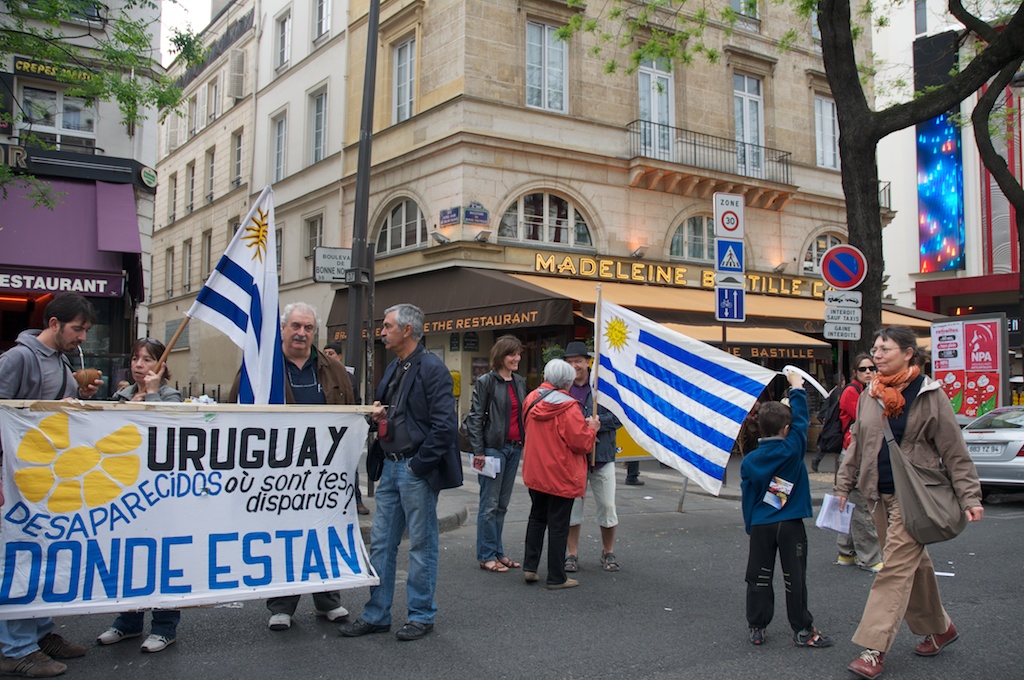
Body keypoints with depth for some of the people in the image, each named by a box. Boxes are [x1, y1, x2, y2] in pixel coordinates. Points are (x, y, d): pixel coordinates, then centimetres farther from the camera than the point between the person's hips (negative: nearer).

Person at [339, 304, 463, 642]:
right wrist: (376, 417, 2)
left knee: (422, 544, 4)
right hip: (391, 466, 9)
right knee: (381, 543, 12)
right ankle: (376, 614, 23)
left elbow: (444, 426, -18)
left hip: (417, 470, -8)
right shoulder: (393, 368, 14)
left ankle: (421, 616, 17)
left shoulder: (432, 368, -13)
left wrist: (419, 465, -16)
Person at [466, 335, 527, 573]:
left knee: (502, 504, 13)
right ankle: (486, 556, 6)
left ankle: (498, 552, 21)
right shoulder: (486, 381, -7)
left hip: (514, 447, 7)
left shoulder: (520, 382, 12)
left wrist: (525, 443, 10)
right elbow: (475, 417, -9)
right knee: (490, 504, -2)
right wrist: (478, 451, -14)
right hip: (493, 448, -6)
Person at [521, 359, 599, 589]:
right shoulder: (568, 408, -20)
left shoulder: (532, 400, 1)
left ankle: (529, 567, 21)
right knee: (558, 525, 4)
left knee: (537, 518, 21)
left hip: (535, 473, 6)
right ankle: (556, 577, 12)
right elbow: (582, 443, -19)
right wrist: (591, 428, 1)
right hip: (561, 477, -6)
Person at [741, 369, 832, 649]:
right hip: (790, 524, -2)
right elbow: (801, 420, 2)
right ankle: (802, 630, 11)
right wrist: (797, 388, 12)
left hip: (760, 525, 2)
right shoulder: (792, 449, -10)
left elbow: (747, 496, 4)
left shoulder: (749, 461, 0)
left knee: (758, 578, 9)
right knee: (794, 578, 5)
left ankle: (756, 628, 13)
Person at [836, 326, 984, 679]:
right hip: (879, 495, 6)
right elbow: (857, 444, 16)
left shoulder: (929, 395, -7)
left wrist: (969, 497, -10)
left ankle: (874, 648, -9)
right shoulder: (869, 396, 9)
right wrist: (844, 485, 12)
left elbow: (954, 451, -6)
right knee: (913, 564, 16)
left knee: (895, 569, -9)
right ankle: (939, 627, 34)